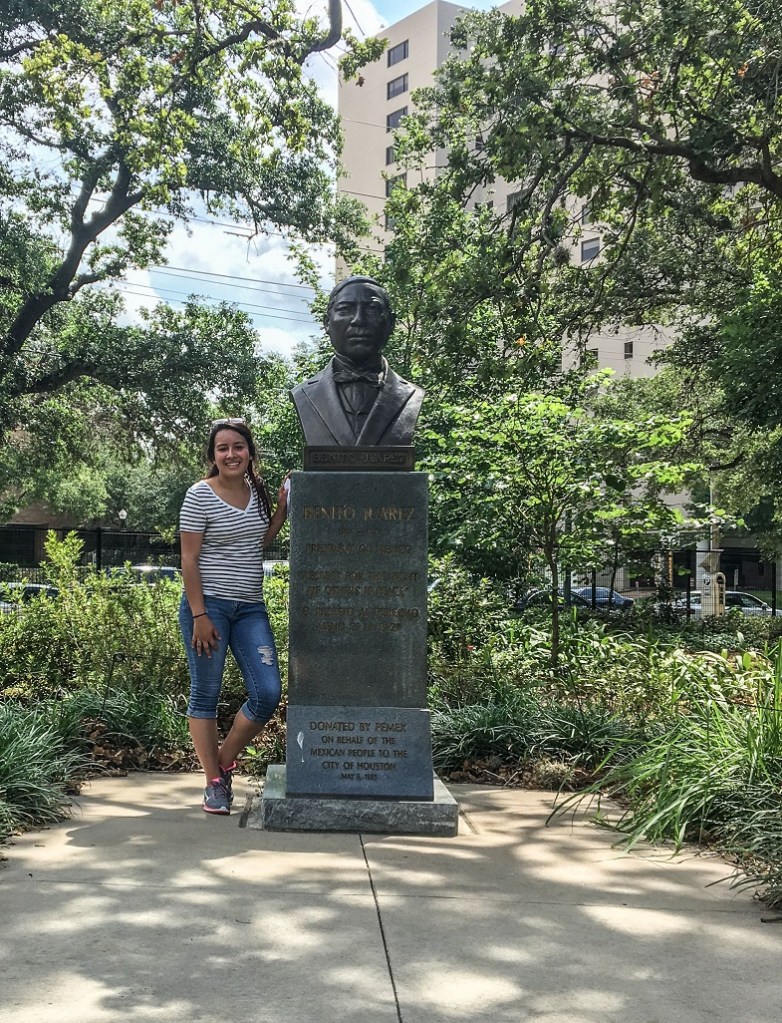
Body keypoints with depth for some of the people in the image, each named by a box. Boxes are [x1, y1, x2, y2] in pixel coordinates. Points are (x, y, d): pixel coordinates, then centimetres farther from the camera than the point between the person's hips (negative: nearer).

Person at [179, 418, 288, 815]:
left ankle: (224, 760, 21)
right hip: (209, 604, -6)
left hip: (250, 607, 6)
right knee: (205, 694, 3)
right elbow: (189, 560, -9)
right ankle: (214, 782, 15)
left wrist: (281, 510, 9)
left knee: (267, 695, 0)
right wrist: (199, 616, -15)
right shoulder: (200, 495, -8)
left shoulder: (257, 491, 10)